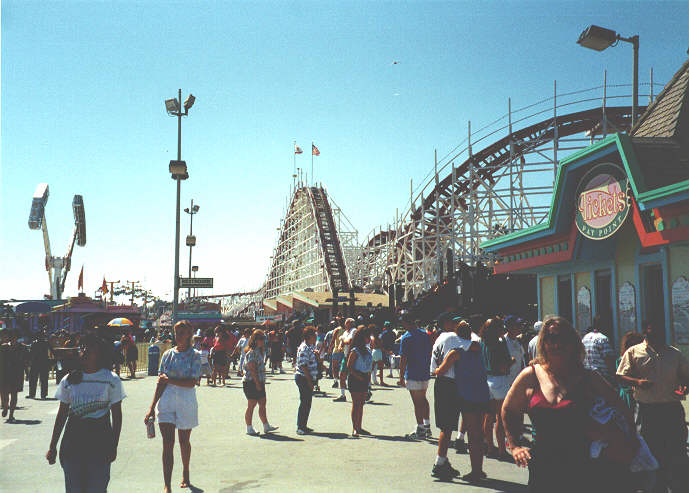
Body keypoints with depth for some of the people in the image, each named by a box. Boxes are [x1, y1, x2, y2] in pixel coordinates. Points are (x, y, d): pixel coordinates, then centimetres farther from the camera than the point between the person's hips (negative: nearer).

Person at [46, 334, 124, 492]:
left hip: (100, 445, -2)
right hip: (72, 442, 2)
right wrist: (52, 447, 9)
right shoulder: (69, 380, 3)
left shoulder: (111, 380, -3)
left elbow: (117, 415, 1)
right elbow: (62, 414, 10)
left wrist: (114, 446, -2)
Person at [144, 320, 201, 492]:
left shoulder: (194, 355, -4)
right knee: (167, 443, -5)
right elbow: (160, 382, 6)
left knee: (184, 441, 14)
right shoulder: (168, 354, 6)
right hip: (166, 401, 2)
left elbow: (192, 382, -13)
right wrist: (152, 407, 3)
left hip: (186, 402, -2)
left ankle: (185, 474, 37)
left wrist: (169, 379, -15)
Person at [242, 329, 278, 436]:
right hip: (251, 382, -9)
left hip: (259, 382, 9)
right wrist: (257, 383, -20)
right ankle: (249, 428, 8)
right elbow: (252, 369, -20)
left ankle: (266, 426, 19)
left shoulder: (261, 351, 13)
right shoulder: (252, 353, -15)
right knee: (251, 405, -1)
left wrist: (262, 382, 15)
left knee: (262, 404, 12)